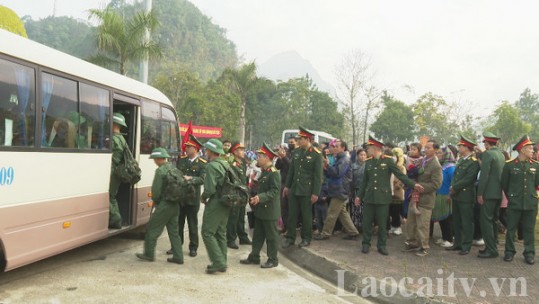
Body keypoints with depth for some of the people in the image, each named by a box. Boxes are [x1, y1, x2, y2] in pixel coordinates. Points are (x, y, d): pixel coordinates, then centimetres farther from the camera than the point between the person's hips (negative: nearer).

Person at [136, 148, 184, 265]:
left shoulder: (160, 171, -14)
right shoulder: (174, 168, 10)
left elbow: (156, 190, -16)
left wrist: (155, 201, 3)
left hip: (164, 205, -8)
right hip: (175, 205, 8)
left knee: (152, 229, 6)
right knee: (174, 231, 13)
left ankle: (149, 254, 16)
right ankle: (178, 257, 14)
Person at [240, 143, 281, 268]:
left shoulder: (274, 172, -16)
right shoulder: (264, 171, 12)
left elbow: (275, 191, -23)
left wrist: (260, 197, -31)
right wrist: (254, 197, 10)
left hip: (270, 210, -9)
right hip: (260, 210, 9)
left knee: (271, 236, 3)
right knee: (257, 235, 15)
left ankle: (273, 260, 13)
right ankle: (254, 257, 24)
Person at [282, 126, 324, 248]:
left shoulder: (316, 154, -9)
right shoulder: (296, 152, 7)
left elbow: (318, 175, -10)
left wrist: (315, 193, -12)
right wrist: (287, 186, 11)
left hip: (306, 190, -5)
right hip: (294, 188, 5)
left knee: (306, 215, 6)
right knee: (292, 214, 8)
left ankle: (306, 238, 21)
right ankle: (290, 238, 17)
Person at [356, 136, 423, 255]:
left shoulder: (388, 160, -4)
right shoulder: (368, 162, 9)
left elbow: (400, 175, -6)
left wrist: (413, 184, -16)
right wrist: (359, 195, 14)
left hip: (383, 197, -3)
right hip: (369, 197, 4)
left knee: (382, 223, 5)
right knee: (367, 222, 6)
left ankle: (381, 245, 17)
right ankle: (366, 243, 19)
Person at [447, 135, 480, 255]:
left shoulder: (473, 162, -13)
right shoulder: (460, 160, 14)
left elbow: (468, 179, -19)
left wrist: (454, 188, -13)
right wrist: (452, 188, 0)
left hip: (466, 197, -9)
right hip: (456, 196, 9)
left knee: (466, 222, 1)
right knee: (456, 221, 15)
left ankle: (466, 246, 8)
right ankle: (458, 243, 26)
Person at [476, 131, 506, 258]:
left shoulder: (487, 154, -13)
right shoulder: (501, 155, 13)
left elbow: (484, 175, -18)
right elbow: (500, 173, 16)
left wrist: (480, 193, -15)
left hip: (489, 193, -9)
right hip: (499, 193, 9)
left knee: (486, 220, -5)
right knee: (493, 220, 15)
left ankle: (491, 250, -4)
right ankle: (492, 246, 23)